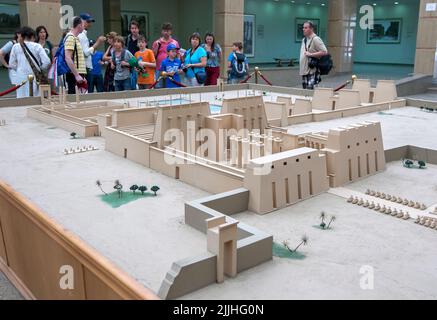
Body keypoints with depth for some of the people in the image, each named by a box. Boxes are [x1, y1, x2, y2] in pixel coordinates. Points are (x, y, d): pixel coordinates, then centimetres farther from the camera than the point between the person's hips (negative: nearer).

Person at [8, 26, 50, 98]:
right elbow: (46, 62, -7)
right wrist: (40, 69, 9)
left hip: (21, 77, 2)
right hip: (34, 77, -2)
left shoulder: (16, 47, 5)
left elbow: (12, 64, 8)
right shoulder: (37, 46, -2)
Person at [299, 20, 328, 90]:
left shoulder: (316, 39, -10)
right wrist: (301, 68, 16)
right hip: (304, 71, 8)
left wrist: (311, 54, -18)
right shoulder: (304, 40, 16)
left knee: (310, 90, -14)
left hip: (312, 71, -8)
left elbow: (324, 52, -17)